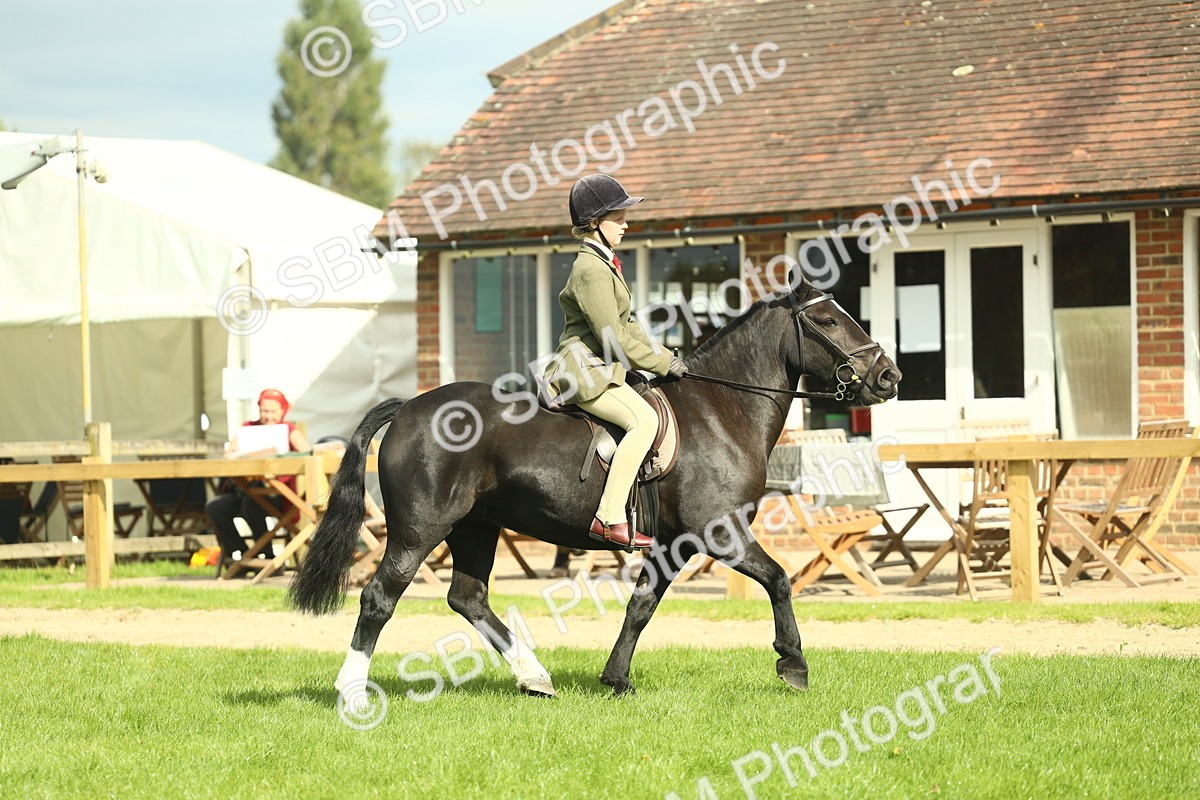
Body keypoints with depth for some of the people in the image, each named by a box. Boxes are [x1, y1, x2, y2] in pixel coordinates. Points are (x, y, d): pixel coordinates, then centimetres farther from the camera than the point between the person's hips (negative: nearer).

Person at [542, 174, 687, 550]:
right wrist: (663, 363, -11)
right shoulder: (591, 270, -17)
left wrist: (663, 354, 12)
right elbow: (613, 338, -20)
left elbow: (624, 326, 24)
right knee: (644, 419, -27)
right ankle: (610, 519, -33)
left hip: (601, 370, 11)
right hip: (587, 373, -11)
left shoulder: (603, 265, 17)